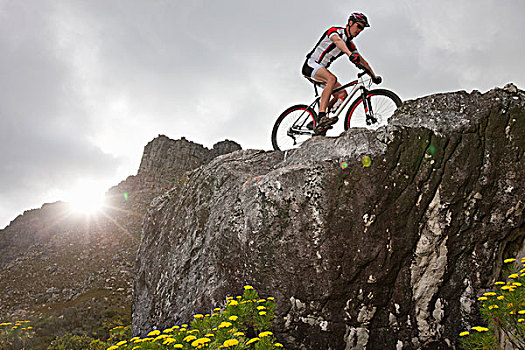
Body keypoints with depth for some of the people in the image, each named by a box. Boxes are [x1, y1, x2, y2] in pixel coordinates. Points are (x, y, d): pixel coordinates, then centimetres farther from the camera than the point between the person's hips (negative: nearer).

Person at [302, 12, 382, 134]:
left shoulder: (350, 45, 13)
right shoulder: (335, 31, -12)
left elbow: (362, 60, 15)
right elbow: (338, 41, -35)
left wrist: (374, 76, 6)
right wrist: (350, 55, -53)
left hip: (321, 70, 9)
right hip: (311, 65, -9)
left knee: (342, 94, -4)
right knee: (332, 78, -36)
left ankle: (319, 124, -7)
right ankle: (321, 117, -43)